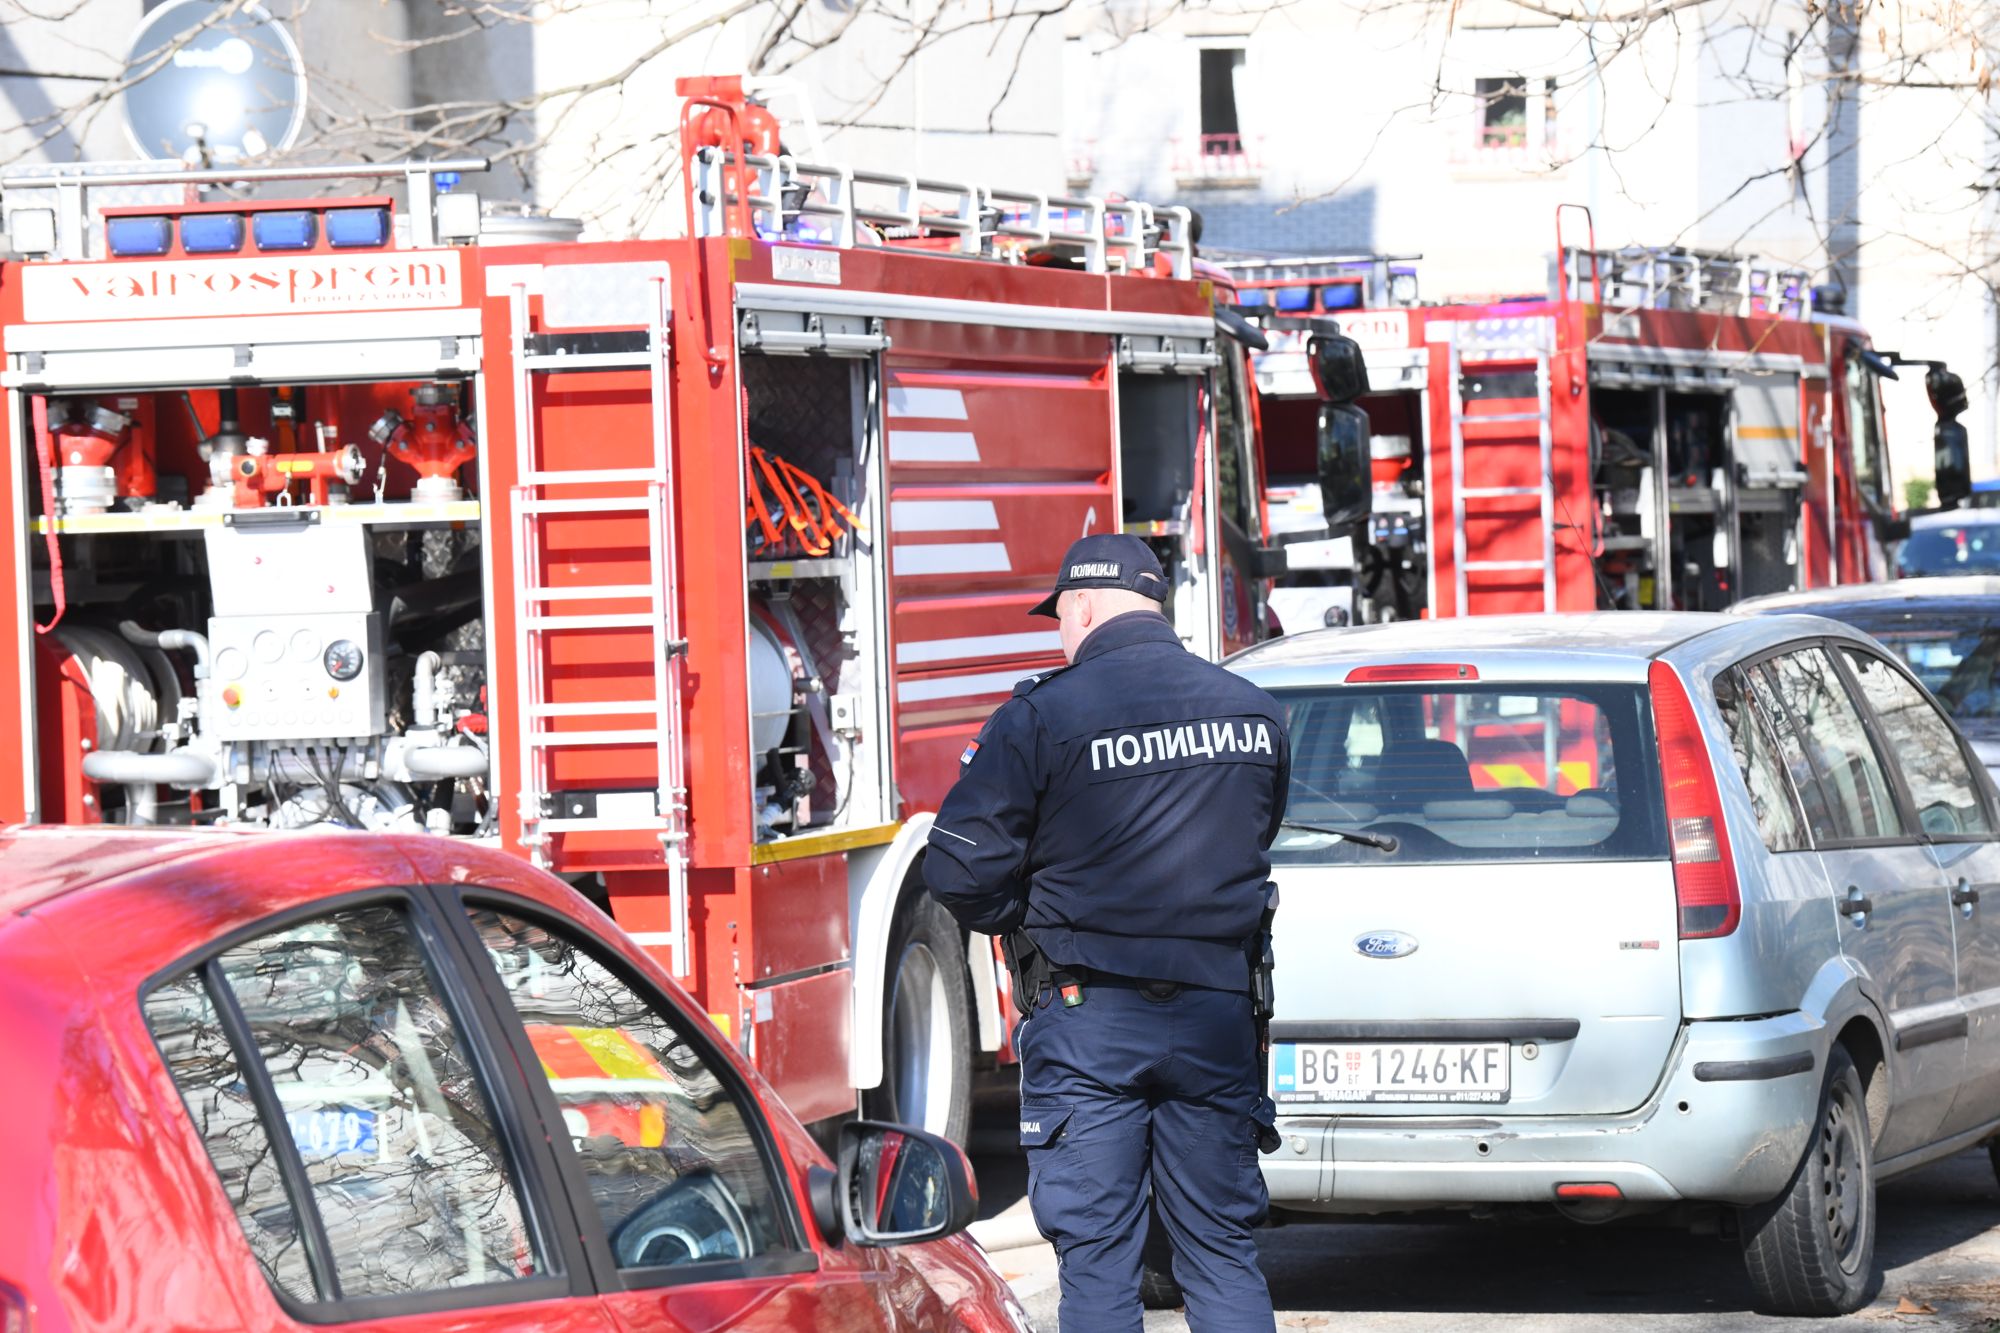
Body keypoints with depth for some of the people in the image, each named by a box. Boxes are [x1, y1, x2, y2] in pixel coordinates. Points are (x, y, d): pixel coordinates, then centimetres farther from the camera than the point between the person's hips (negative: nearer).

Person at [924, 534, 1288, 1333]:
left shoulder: (1041, 718, -10)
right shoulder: (1255, 714, 6)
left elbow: (959, 871, -11)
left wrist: (1026, 924, 7)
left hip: (1088, 1025, -4)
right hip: (1215, 1016, 4)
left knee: (1096, 1263, 1)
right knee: (1223, 1253, 10)